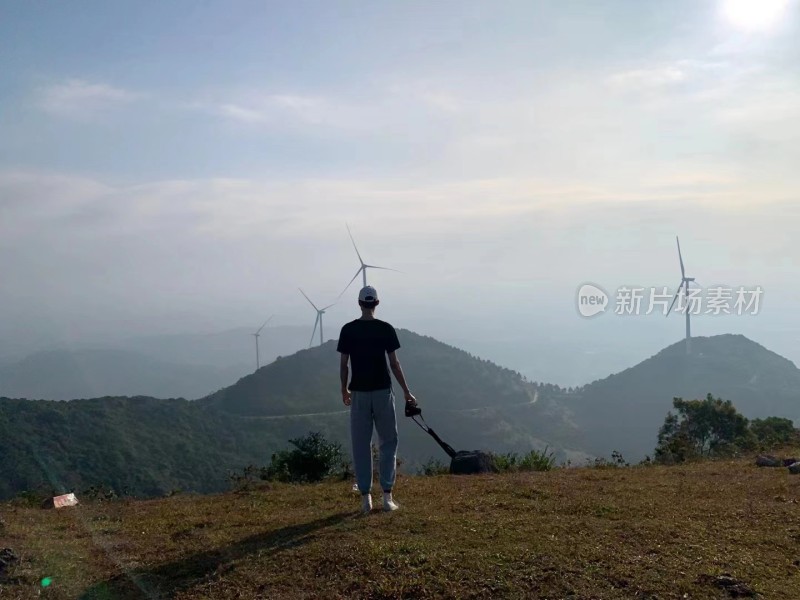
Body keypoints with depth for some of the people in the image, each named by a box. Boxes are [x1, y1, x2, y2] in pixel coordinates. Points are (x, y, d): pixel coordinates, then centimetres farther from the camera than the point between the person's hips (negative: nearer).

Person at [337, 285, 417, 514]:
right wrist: (407, 392, 3)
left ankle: (366, 497, 10)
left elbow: (343, 364, 1)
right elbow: (394, 363, -5)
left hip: (359, 392, 1)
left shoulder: (348, 330, -1)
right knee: (388, 443, 10)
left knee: (361, 445, 8)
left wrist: (344, 389, 16)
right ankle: (387, 495, 6)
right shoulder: (386, 329, -4)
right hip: (382, 391, -1)